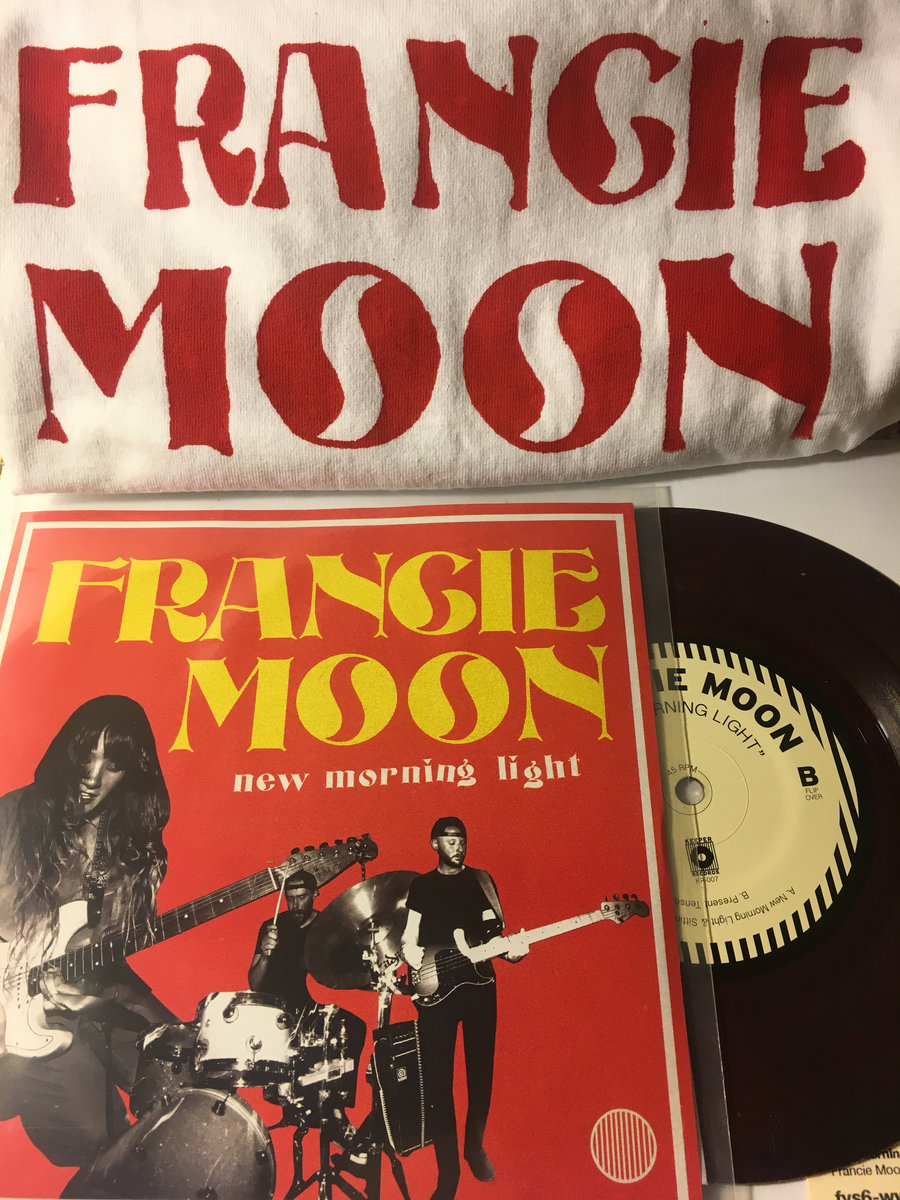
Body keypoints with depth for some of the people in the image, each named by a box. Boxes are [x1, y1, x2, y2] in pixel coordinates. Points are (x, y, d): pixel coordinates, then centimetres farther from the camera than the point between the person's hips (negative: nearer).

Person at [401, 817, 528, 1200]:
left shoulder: (482, 881, 10)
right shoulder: (421, 885, 7)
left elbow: (494, 932, 9)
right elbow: (408, 938, 5)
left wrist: (510, 949, -11)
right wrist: (410, 952, -17)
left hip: (479, 984, 2)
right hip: (435, 990, -1)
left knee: (481, 1074, 9)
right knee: (437, 1079, -2)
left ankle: (474, 1146, 34)